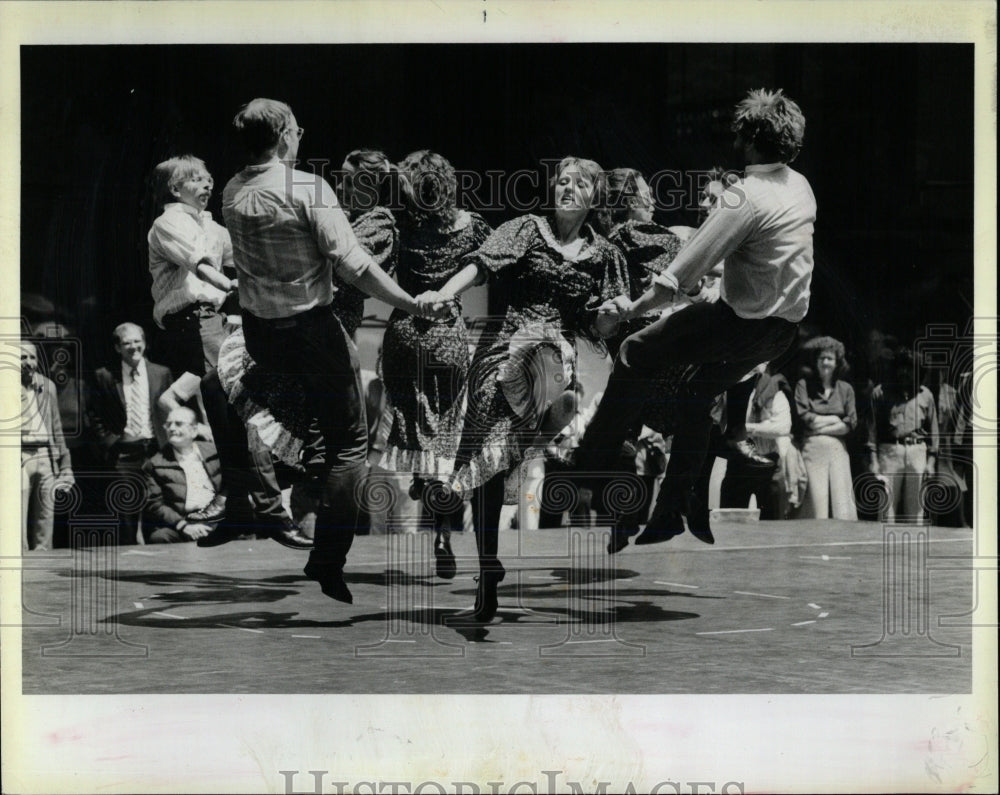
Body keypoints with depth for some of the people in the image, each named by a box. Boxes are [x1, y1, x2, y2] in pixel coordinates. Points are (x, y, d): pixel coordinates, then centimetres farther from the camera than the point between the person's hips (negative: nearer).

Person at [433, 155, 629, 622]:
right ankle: (488, 572, -2)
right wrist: (445, 293, -24)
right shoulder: (526, 230, 9)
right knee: (489, 460, -8)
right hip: (503, 350, -1)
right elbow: (482, 265, -7)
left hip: (558, 362, 1)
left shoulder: (603, 256, 15)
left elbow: (599, 329, 16)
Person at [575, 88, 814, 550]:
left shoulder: (746, 196, -20)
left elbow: (684, 270, -21)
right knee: (696, 399, 22)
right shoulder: (800, 186, 7)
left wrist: (633, 308, -12)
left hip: (744, 322, -8)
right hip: (784, 326, 8)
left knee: (635, 354, 4)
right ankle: (673, 510, 26)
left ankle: (587, 464, 10)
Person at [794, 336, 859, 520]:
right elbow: (804, 417, -4)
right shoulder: (804, 385, 6)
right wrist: (834, 419, 0)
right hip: (812, 449, -2)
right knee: (816, 500, -7)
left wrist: (820, 427, -4)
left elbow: (851, 424, 4)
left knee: (842, 501, -5)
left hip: (838, 450, 2)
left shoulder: (845, 388, 12)